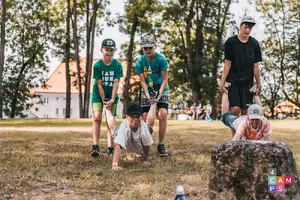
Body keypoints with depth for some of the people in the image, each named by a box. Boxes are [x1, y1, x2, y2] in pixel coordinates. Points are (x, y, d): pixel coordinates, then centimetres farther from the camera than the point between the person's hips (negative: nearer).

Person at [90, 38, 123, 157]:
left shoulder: (117, 65, -10)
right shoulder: (97, 65, -13)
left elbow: (116, 84, -11)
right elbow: (99, 85, -13)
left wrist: (112, 100, -16)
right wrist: (104, 101, -14)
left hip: (112, 95, 1)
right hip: (98, 95, -1)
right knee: (97, 117, -15)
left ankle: (110, 148, -6)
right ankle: (95, 146, -14)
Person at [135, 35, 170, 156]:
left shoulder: (161, 59, -15)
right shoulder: (140, 61, -10)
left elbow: (165, 80, -13)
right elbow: (142, 81, -9)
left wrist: (159, 95, -24)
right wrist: (148, 95, -22)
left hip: (162, 90, -2)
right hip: (147, 92, 2)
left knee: (162, 114, -20)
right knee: (144, 117, -8)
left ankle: (161, 145, -12)